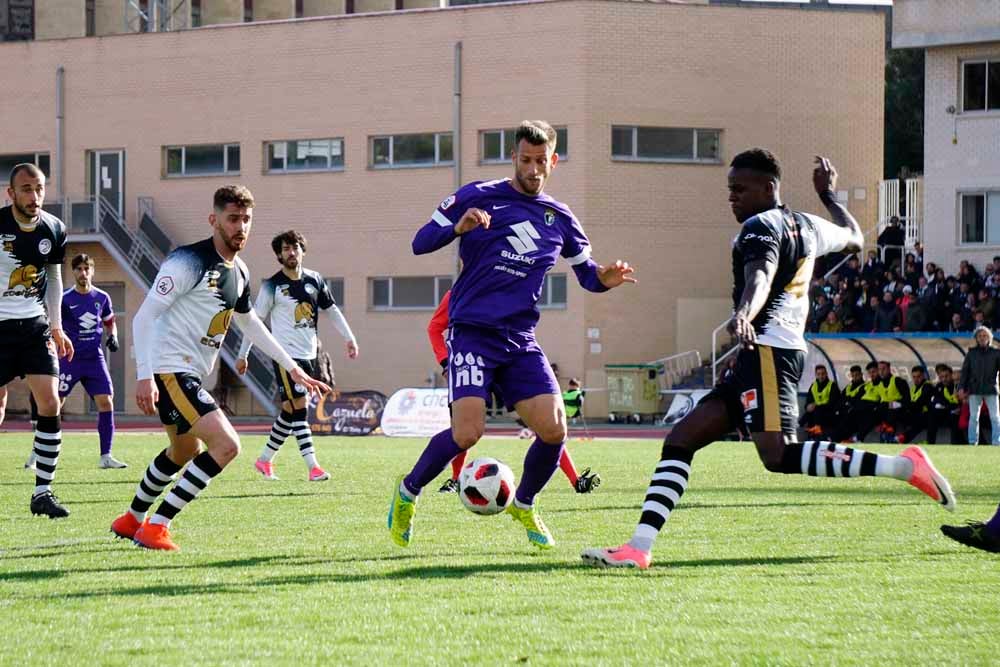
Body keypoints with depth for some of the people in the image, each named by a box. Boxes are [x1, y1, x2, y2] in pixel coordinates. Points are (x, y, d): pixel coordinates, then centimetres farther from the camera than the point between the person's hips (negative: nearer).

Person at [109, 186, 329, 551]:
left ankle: (131, 520, 48)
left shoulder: (239, 273, 11)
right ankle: (155, 528, -15)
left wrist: (292, 367, 29)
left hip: (190, 375, 10)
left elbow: (249, 322, 29)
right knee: (226, 445, -20)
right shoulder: (189, 261, -17)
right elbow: (143, 316, -19)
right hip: (169, 370, -10)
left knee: (184, 452, 28)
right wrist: (144, 376, -26)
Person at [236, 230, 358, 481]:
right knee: (298, 408, -12)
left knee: (290, 412, 10)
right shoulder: (272, 286, -6)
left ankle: (264, 460, 24)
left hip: (309, 354, 6)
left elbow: (331, 310, 19)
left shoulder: (314, 280, 7)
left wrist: (349, 338, 13)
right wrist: (242, 355, -1)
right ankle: (313, 467, -15)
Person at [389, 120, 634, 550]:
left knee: (554, 428, -11)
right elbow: (421, 242, 0)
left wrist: (605, 278, -3)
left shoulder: (560, 220, 12)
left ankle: (523, 506, 17)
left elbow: (586, 272, 21)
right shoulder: (478, 197, 0)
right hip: (472, 332, -4)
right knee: (468, 431, -20)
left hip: (521, 342, 4)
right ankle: (408, 492, 7)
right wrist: (458, 227, -20)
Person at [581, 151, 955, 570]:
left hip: (767, 350, -11)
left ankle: (904, 466, -23)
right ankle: (639, 548, -4)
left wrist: (744, 314, -47)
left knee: (779, 456, -25)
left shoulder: (760, 227, -6)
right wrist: (829, 195, 55)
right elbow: (854, 239, 41)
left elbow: (761, 277, -28)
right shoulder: (805, 226, 21)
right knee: (679, 442, 6)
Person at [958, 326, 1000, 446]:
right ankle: (972, 442, 6)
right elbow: (965, 371, 8)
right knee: (973, 417, 1)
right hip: (975, 390, 1)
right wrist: (961, 387, -1)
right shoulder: (971, 353, 8)